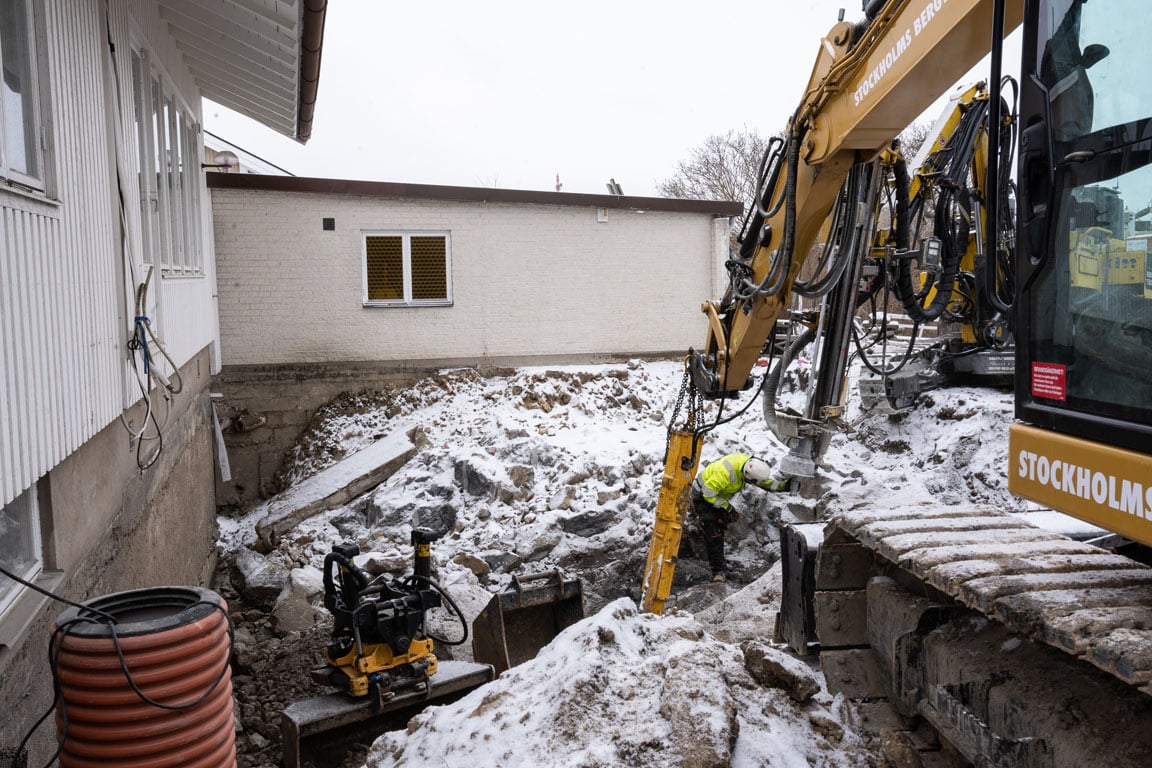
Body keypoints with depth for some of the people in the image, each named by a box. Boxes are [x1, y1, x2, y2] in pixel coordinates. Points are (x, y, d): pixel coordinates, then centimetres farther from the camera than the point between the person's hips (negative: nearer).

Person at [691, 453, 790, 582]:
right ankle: (719, 571, -8)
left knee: (720, 528, 23)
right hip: (702, 495, -8)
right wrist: (727, 507, -24)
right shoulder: (725, 473, -42)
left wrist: (784, 485, -15)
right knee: (713, 535, -12)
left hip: (717, 494, 8)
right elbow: (708, 493, -31)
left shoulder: (749, 463, -18)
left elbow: (767, 481, -2)